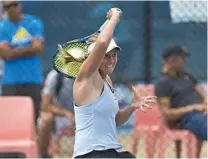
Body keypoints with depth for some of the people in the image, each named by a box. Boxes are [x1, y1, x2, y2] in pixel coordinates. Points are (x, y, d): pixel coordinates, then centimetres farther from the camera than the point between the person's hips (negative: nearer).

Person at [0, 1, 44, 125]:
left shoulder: (34, 23, 5)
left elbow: (39, 48, -5)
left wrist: (15, 51, -4)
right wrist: (29, 49, -3)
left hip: (33, 79, 1)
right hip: (11, 81, -1)